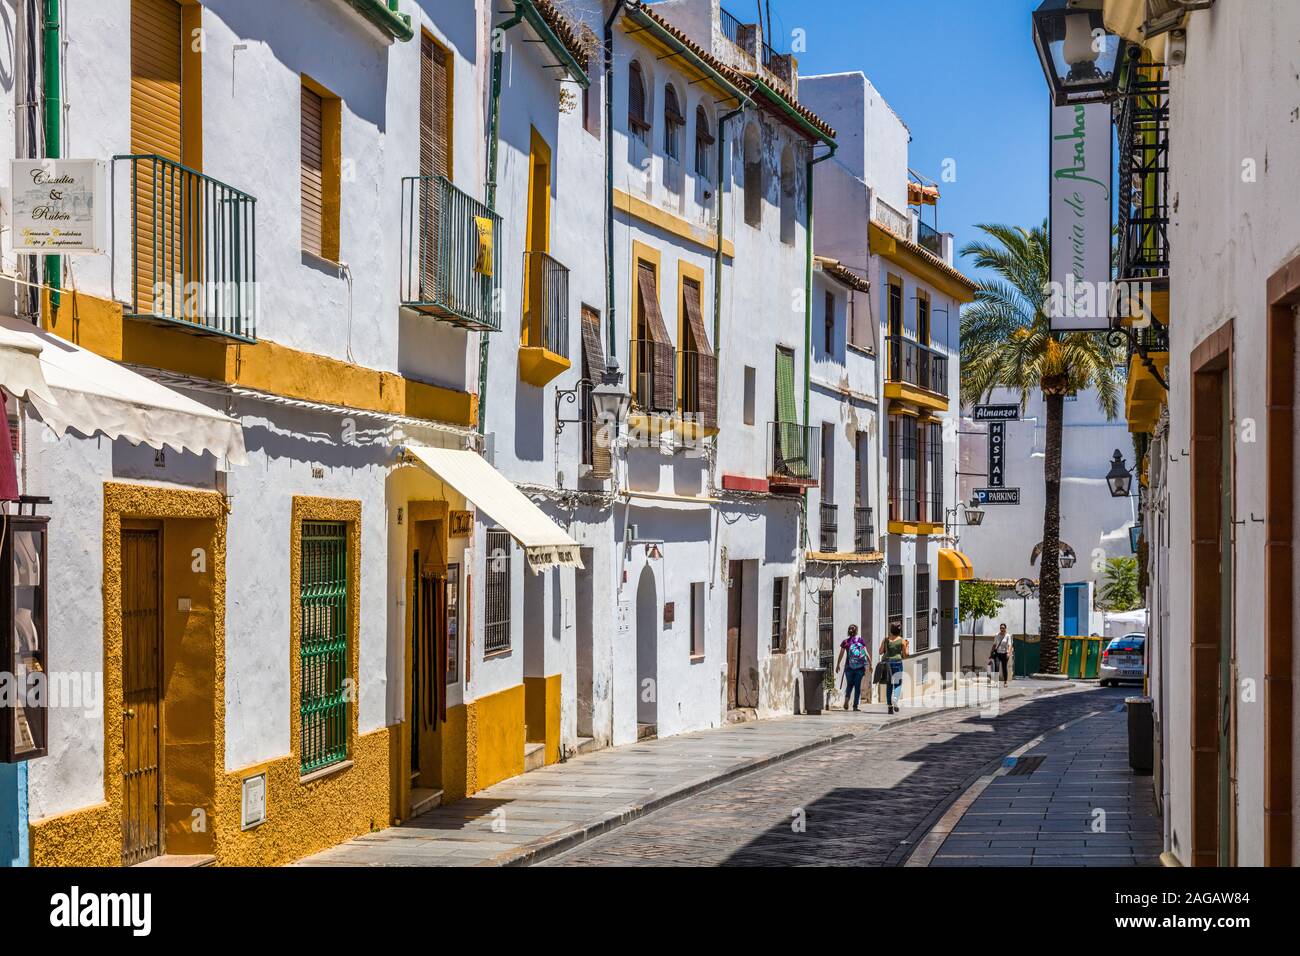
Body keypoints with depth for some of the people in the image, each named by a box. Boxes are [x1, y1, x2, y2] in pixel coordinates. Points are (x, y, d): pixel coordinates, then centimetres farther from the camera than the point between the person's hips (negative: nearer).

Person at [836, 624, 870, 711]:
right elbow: (866, 653, -2)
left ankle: (846, 698, -11)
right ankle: (855, 706, 6)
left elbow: (841, 655, 1)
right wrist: (870, 664, 7)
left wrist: (838, 665, 13)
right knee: (857, 686, 7)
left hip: (849, 667, 0)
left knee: (849, 684, 15)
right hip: (860, 667, 0)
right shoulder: (861, 641, 0)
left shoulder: (845, 642, -1)